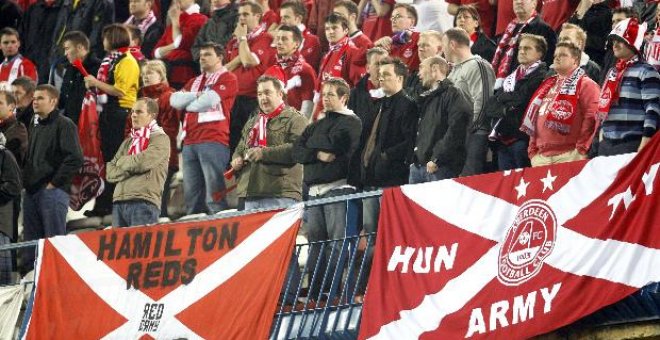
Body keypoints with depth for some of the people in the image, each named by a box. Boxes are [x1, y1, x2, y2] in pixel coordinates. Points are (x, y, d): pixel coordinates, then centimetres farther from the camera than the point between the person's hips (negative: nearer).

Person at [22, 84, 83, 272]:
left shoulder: (64, 125, -4)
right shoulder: (36, 128, 22)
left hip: (52, 192, -8)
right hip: (31, 192, 8)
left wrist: (54, 183, -14)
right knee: (31, 241, 8)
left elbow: (75, 159, -15)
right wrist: (26, 181, 11)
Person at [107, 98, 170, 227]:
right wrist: (131, 167, -2)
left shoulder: (160, 139, 4)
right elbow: (110, 173, 15)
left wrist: (122, 162, 7)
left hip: (143, 203, -7)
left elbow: (142, 162, -12)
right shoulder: (128, 142, 24)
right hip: (119, 202, 7)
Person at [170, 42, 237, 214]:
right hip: (190, 142, 7)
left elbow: (208, 100, -9)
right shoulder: (194, 82, 25)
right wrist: (197, 95, -2)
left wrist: (188, 103, 8)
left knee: (214, 195, -12)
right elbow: (175, 100, 11)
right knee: (191, 196, 4)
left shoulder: (228, 79, 4)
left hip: (214, 140, -7)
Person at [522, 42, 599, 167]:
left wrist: (581, 149, -15)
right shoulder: (547, 86, 26)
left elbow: (591, 117, -9)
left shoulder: (585, 84, 2)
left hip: (569, 155, -7)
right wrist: (532, 149, 16)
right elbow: (533, 120, 26)